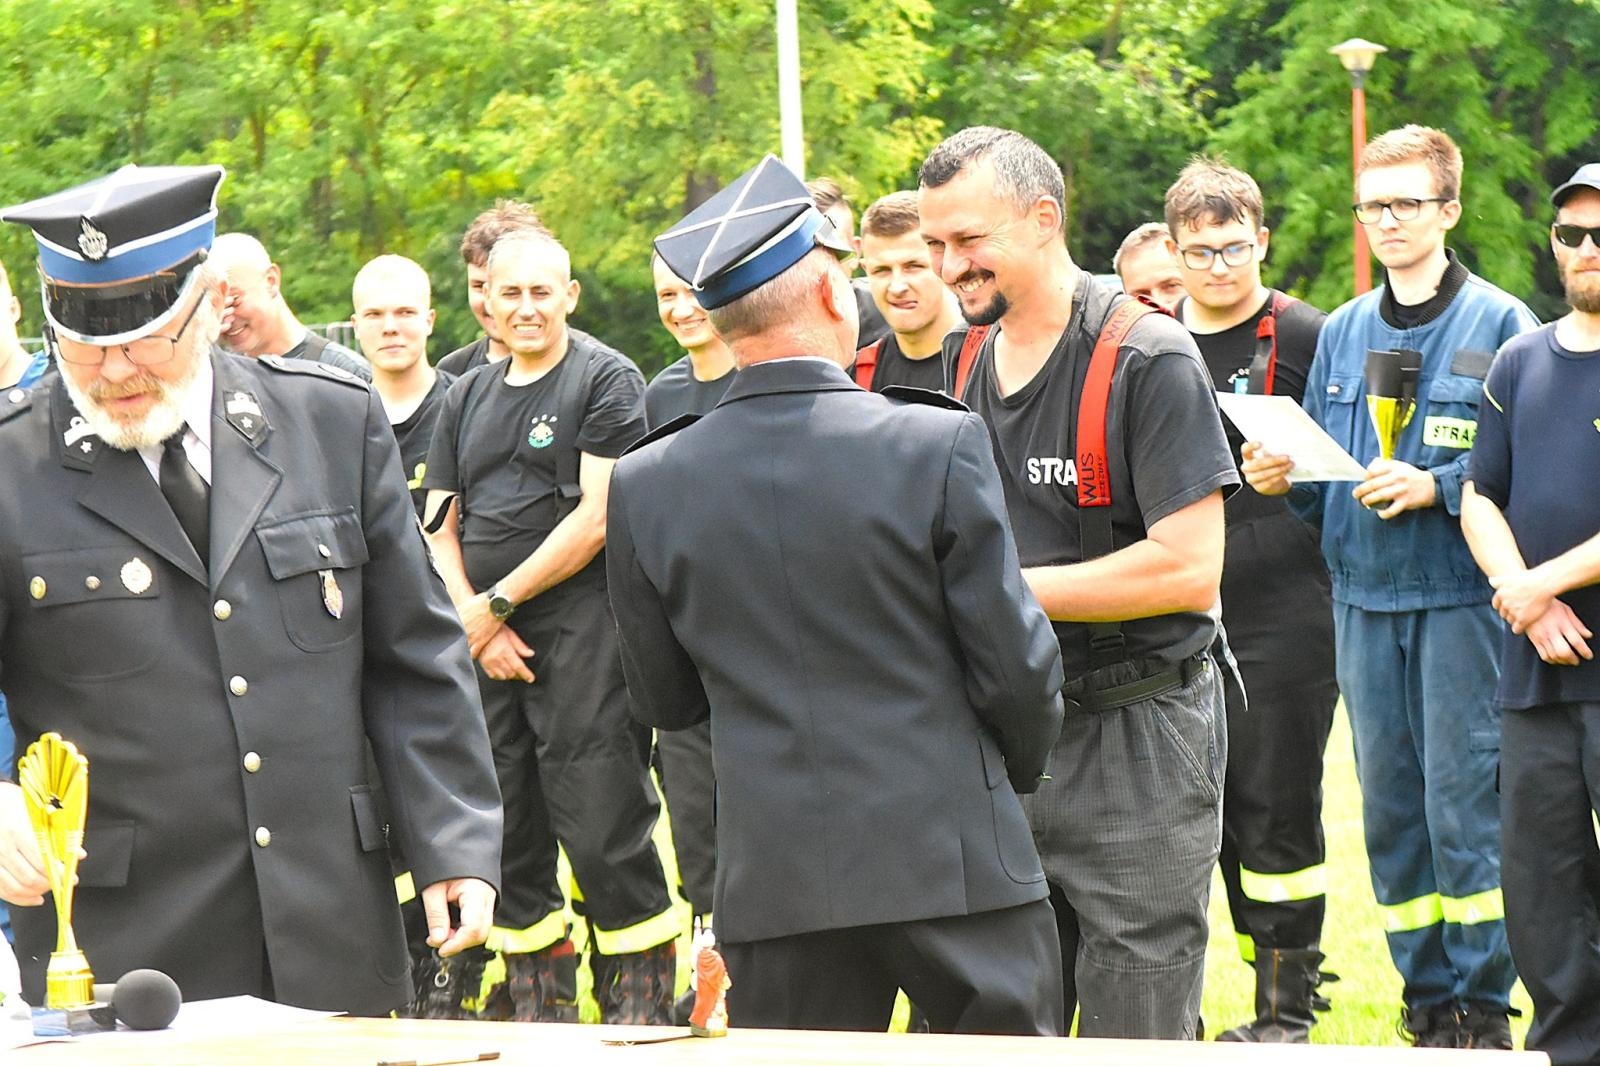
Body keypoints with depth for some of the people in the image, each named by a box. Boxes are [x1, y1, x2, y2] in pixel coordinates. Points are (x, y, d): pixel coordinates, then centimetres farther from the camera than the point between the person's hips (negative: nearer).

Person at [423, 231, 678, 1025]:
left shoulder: (607, 380, -2)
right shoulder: (467, 397, 18)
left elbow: (597, 518, -10)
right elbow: (440, 525, 15)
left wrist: (497, 602, -9)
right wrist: (474, 624, -2)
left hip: (580, 629, -6)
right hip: (484, 637, 6)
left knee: (601, 825, -9)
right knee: (504, 830, 7)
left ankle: (643, 1000, 0)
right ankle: (539, 1002, 18)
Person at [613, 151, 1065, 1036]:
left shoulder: (645, 486, -1)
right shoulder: (938, 447, -10)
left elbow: (662, 700, 9)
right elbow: (1014, 665, -6)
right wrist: (1016, 768, 14)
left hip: (775, 885, 3)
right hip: (955, 859, -2)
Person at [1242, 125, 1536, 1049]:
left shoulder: (1498, 324, -2)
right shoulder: (1341, 333, 14)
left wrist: (1436, 487, -18)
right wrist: (1284, 479, -2)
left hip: (1462, 599, -5)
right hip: (1365, 601, 5)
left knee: (1465, 808, -6)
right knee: (1391, 813, 8)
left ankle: (1485, 1006, 3)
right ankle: (1427, 1001, 18)